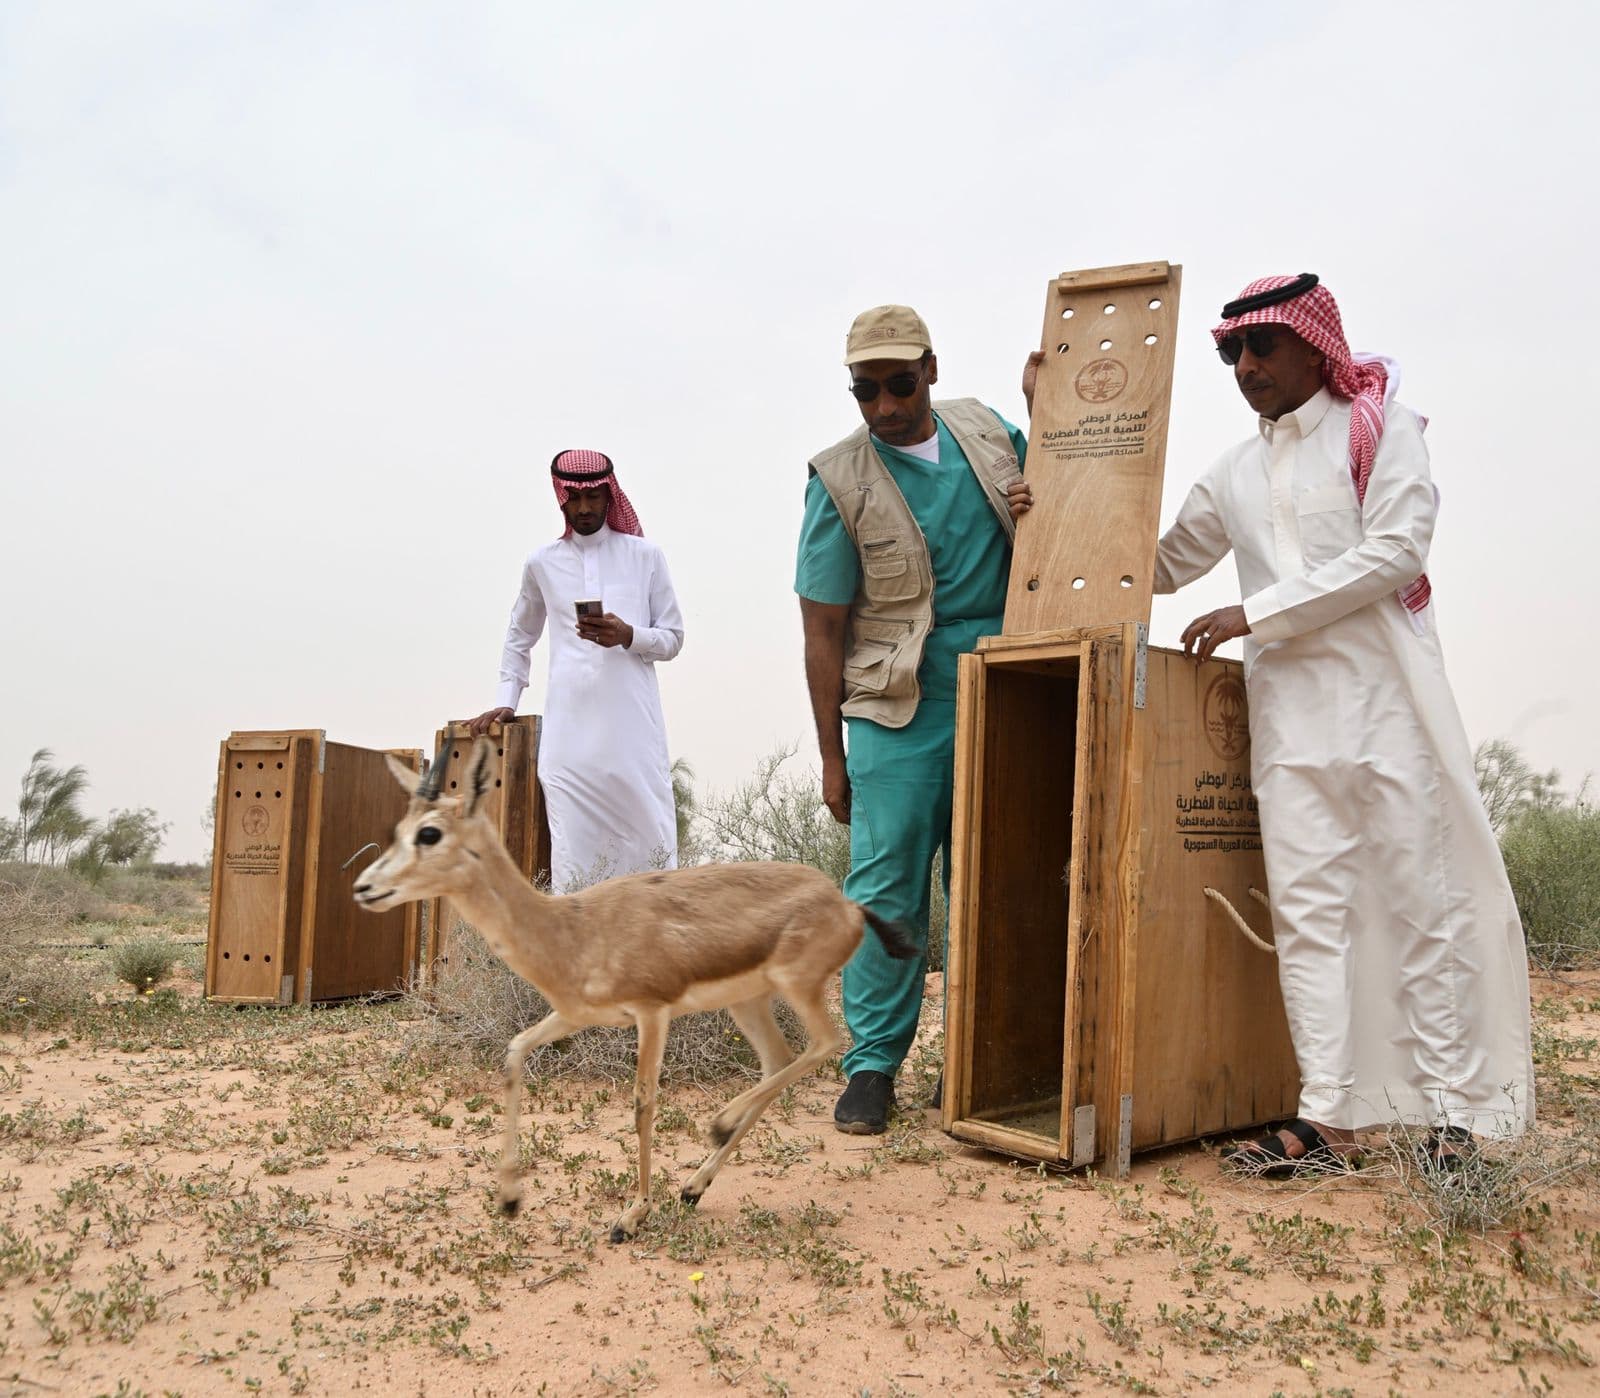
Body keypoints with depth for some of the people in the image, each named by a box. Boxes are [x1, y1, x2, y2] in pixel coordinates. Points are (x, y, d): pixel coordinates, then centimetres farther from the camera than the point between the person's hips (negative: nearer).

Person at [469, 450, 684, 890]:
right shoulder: (541, 563, 13)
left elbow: (673, 638, 9)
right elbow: (520, 637, 26)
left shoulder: (645, 556, 9)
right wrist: (506, 700, 19)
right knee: (573, 852, -4)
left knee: (652, 839, -5)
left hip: (633, 726, -1)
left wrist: (627, 635, -9)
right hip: (570, 731, 1)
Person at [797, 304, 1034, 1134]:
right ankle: (872, 1066, 5)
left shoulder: (985, 429, 6)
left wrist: (1040, 506, -3)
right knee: (886, 886, -6)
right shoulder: (841, 480, -5)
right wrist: (832, 759, -4)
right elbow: (823, 631, -3)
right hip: (900, 712, -3)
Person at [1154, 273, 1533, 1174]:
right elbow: (1163, 566, 28)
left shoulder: (1379, 425, 3)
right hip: (1287, 712, 4)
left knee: (1422, 903, -1)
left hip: (1384, 695, -4)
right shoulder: (1234, 478, 17)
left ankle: (1452, 1114, 5)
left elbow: (1398, 548, -10)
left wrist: (1255, 614, -12)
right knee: (1307, 911, -1)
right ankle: (1329, 1117, 1)